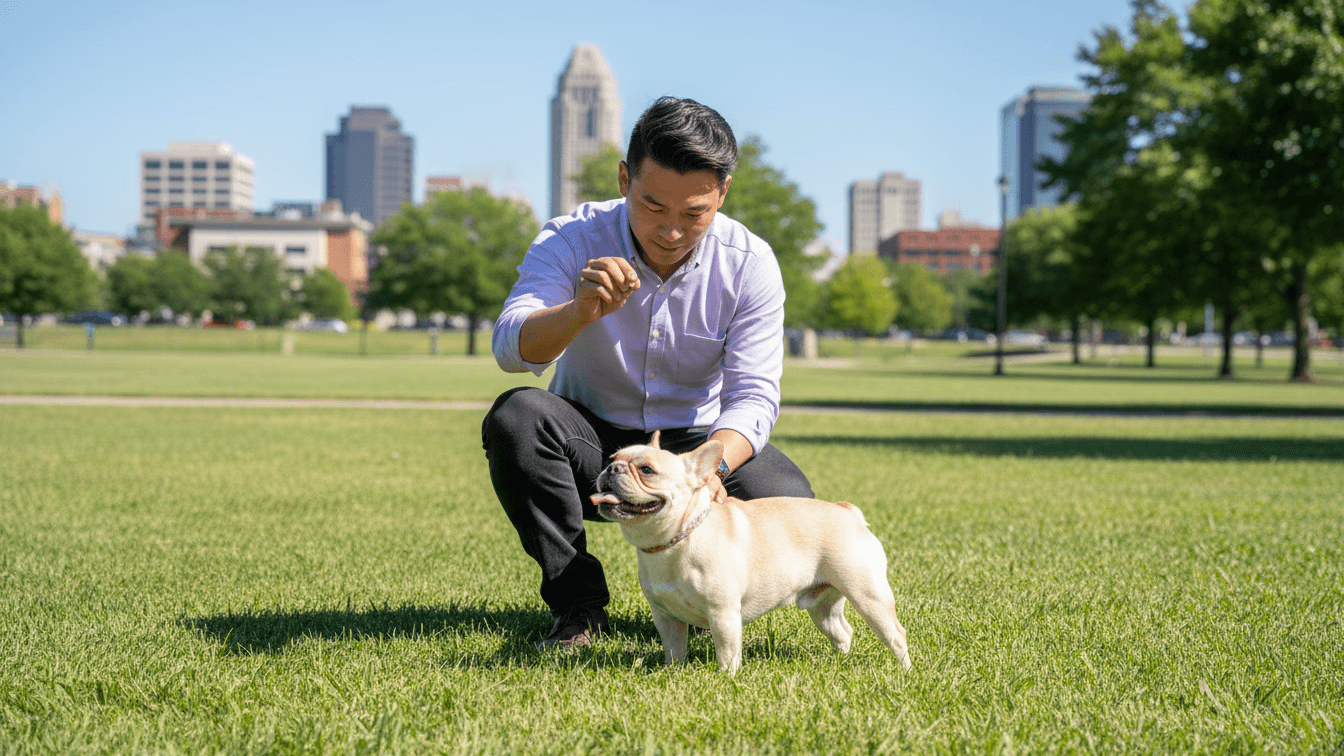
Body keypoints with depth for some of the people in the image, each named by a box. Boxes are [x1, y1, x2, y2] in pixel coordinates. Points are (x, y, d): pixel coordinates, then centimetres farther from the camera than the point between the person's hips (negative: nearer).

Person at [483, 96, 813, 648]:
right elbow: (512, 349, -31)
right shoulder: (571, 240, -17)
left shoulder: (750, 265, -14)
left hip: (699, 440, 1)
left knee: (786, 500, -29)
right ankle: (578, 602, -17)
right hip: (591, 444, 0)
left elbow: (754, 396, -19)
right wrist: (581, 312, -53)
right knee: (514, 416, -32)